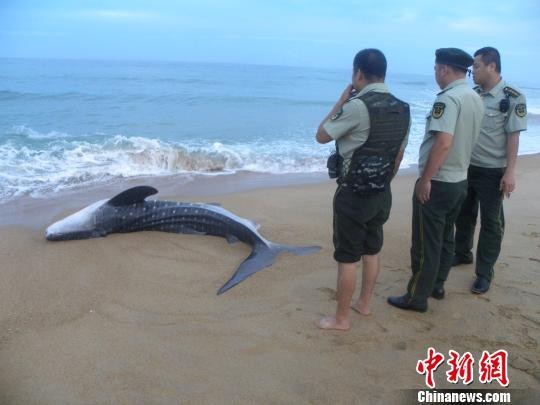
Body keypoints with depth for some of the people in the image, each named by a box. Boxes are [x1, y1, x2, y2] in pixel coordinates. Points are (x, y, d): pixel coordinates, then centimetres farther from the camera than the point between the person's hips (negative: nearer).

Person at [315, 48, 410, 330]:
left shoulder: (358, 106, -20)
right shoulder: (402, 109, 4)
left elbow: (322, 136, -8)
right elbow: (399, 154, 13)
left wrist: (341, 101, -1)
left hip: (353, 194, -7)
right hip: (382, 193, 8)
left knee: (347, 257, 2)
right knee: (372, 251, 19)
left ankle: (341, 318, 13)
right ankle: (364, 303, 34)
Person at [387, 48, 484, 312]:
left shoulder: (448, 98, -19)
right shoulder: (476, 99, 8)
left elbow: (444, 143, -27)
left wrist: (425, 179, -23)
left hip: (437, 183, -9)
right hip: (460, 180, 9)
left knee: (426, 243, 1)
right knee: (445, 238, 18)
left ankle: (417, 297, 11)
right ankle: (436, 286, 30)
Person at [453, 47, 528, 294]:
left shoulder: (512, 97, -12)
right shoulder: (473, 94, 4)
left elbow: (513, 136, -14)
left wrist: (509, 172, -18)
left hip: (492, 171, -6)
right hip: (466, 167, 6)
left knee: (491, 222, 5)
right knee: (464, 213, 18)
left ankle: (484, 273, 15)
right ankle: (462, 254, 38)